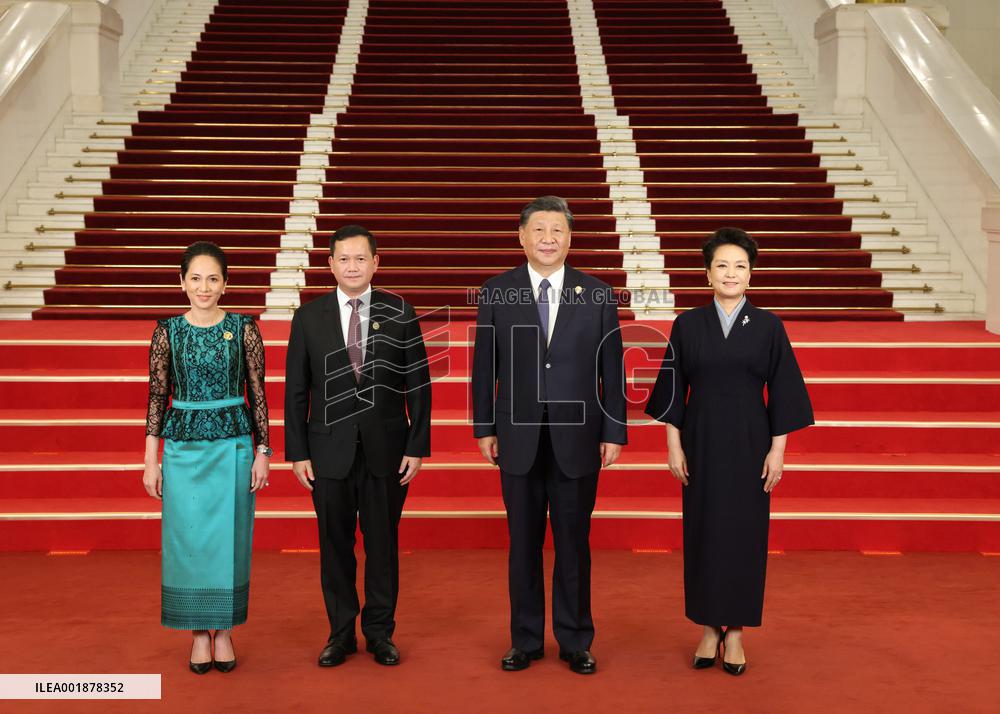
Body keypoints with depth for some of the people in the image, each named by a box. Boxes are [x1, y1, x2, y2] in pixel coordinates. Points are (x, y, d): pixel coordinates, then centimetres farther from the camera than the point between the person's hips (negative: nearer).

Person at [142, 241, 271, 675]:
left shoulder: (244, 329, -1)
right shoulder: (167, 332, 1)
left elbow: (258, 394, 1)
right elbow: (157, 398, 3)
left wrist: (263, 451, -2)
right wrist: (151, 461, 1)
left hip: (232, 446, -1)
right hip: (183, 448, 1)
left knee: (229, 539, 5)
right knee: (187, 539, 5)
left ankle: (224, 632, 20)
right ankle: (199, 634, 19)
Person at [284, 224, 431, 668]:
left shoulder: (399, 313, 0)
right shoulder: (309, 317, 2)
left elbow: (418, 384, 0)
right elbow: (296, 391, 3)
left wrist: (418, 446, -5)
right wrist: (297, 453, -1)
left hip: (386, 448, 0)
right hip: (330, 449, 1)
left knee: (383, 543, 9)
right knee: (335, 545, 9)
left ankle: (380, 632, 23)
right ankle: (341, 632, 23)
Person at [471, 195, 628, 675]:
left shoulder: (597, 294, 0)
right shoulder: (495, 293, 1)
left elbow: (611, 369, 1)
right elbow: (485, 367, 3)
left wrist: (614, 433, -1)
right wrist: (484, 429, 1)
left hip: (577, 439, 0)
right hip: (518, 439, 0)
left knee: (573, 543, 8)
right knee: (523, 544, 10)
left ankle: (575, 642, 22)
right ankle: (526, 640, 23)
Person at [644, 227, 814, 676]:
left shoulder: (769, 327, -1)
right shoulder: (688, 325, 1)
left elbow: (782, 391, -1)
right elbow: (673, 388, 2)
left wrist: (777, 450, -6)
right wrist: (674, 446, -3)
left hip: (749, 442, 0)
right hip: (701, 441, 1)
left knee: (744, 532, 4)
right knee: (703, 531, 6)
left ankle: (735, 631, 17)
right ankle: (709, 628, 19)